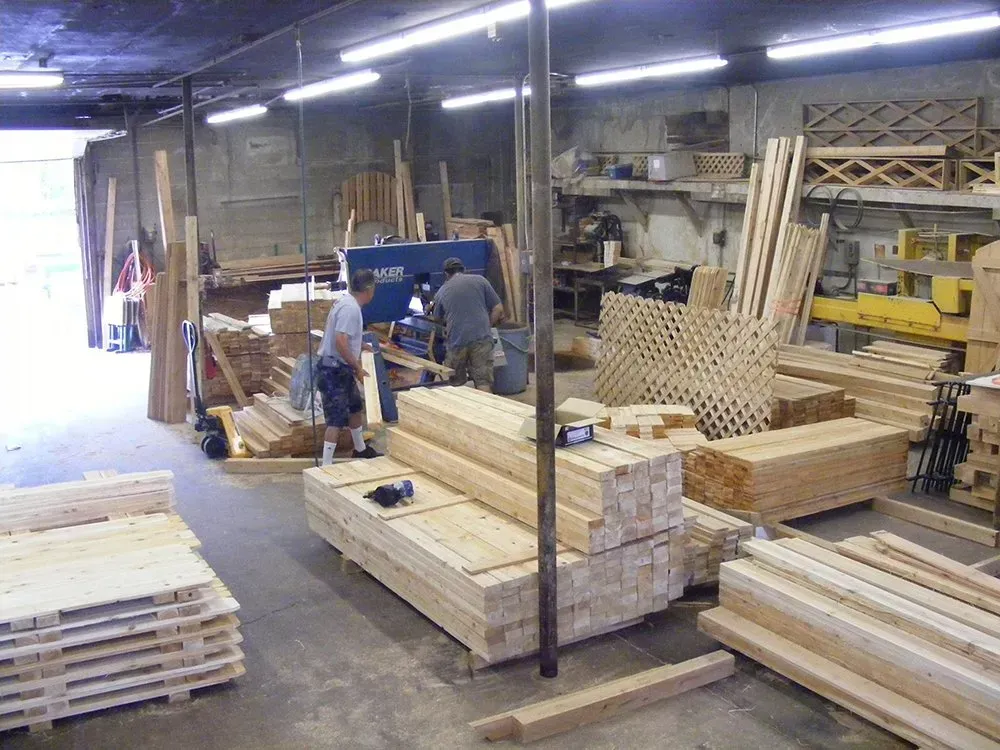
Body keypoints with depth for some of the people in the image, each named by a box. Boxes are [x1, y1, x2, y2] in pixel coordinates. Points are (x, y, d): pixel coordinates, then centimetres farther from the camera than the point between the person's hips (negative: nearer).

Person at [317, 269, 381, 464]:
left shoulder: (348, 302, 10)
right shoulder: (350, 308, -22)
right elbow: (340, 342, -29)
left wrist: (360, 346, 34)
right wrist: (357, 367, -21)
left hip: (341, 368, 11)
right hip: (334, 370, -11)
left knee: (356, 407, 24)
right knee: (337, 420, -9)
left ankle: (361, 449, 42)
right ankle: (326, 467, -7)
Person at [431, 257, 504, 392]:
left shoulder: (442, 291, 14)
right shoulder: (479, 281, 10)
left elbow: (438, 320, 26)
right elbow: (498, 309, 7)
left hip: (456, 341, 1)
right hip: (481, 339, -1)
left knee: (456, 384, 16)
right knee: (483, 382, -3)